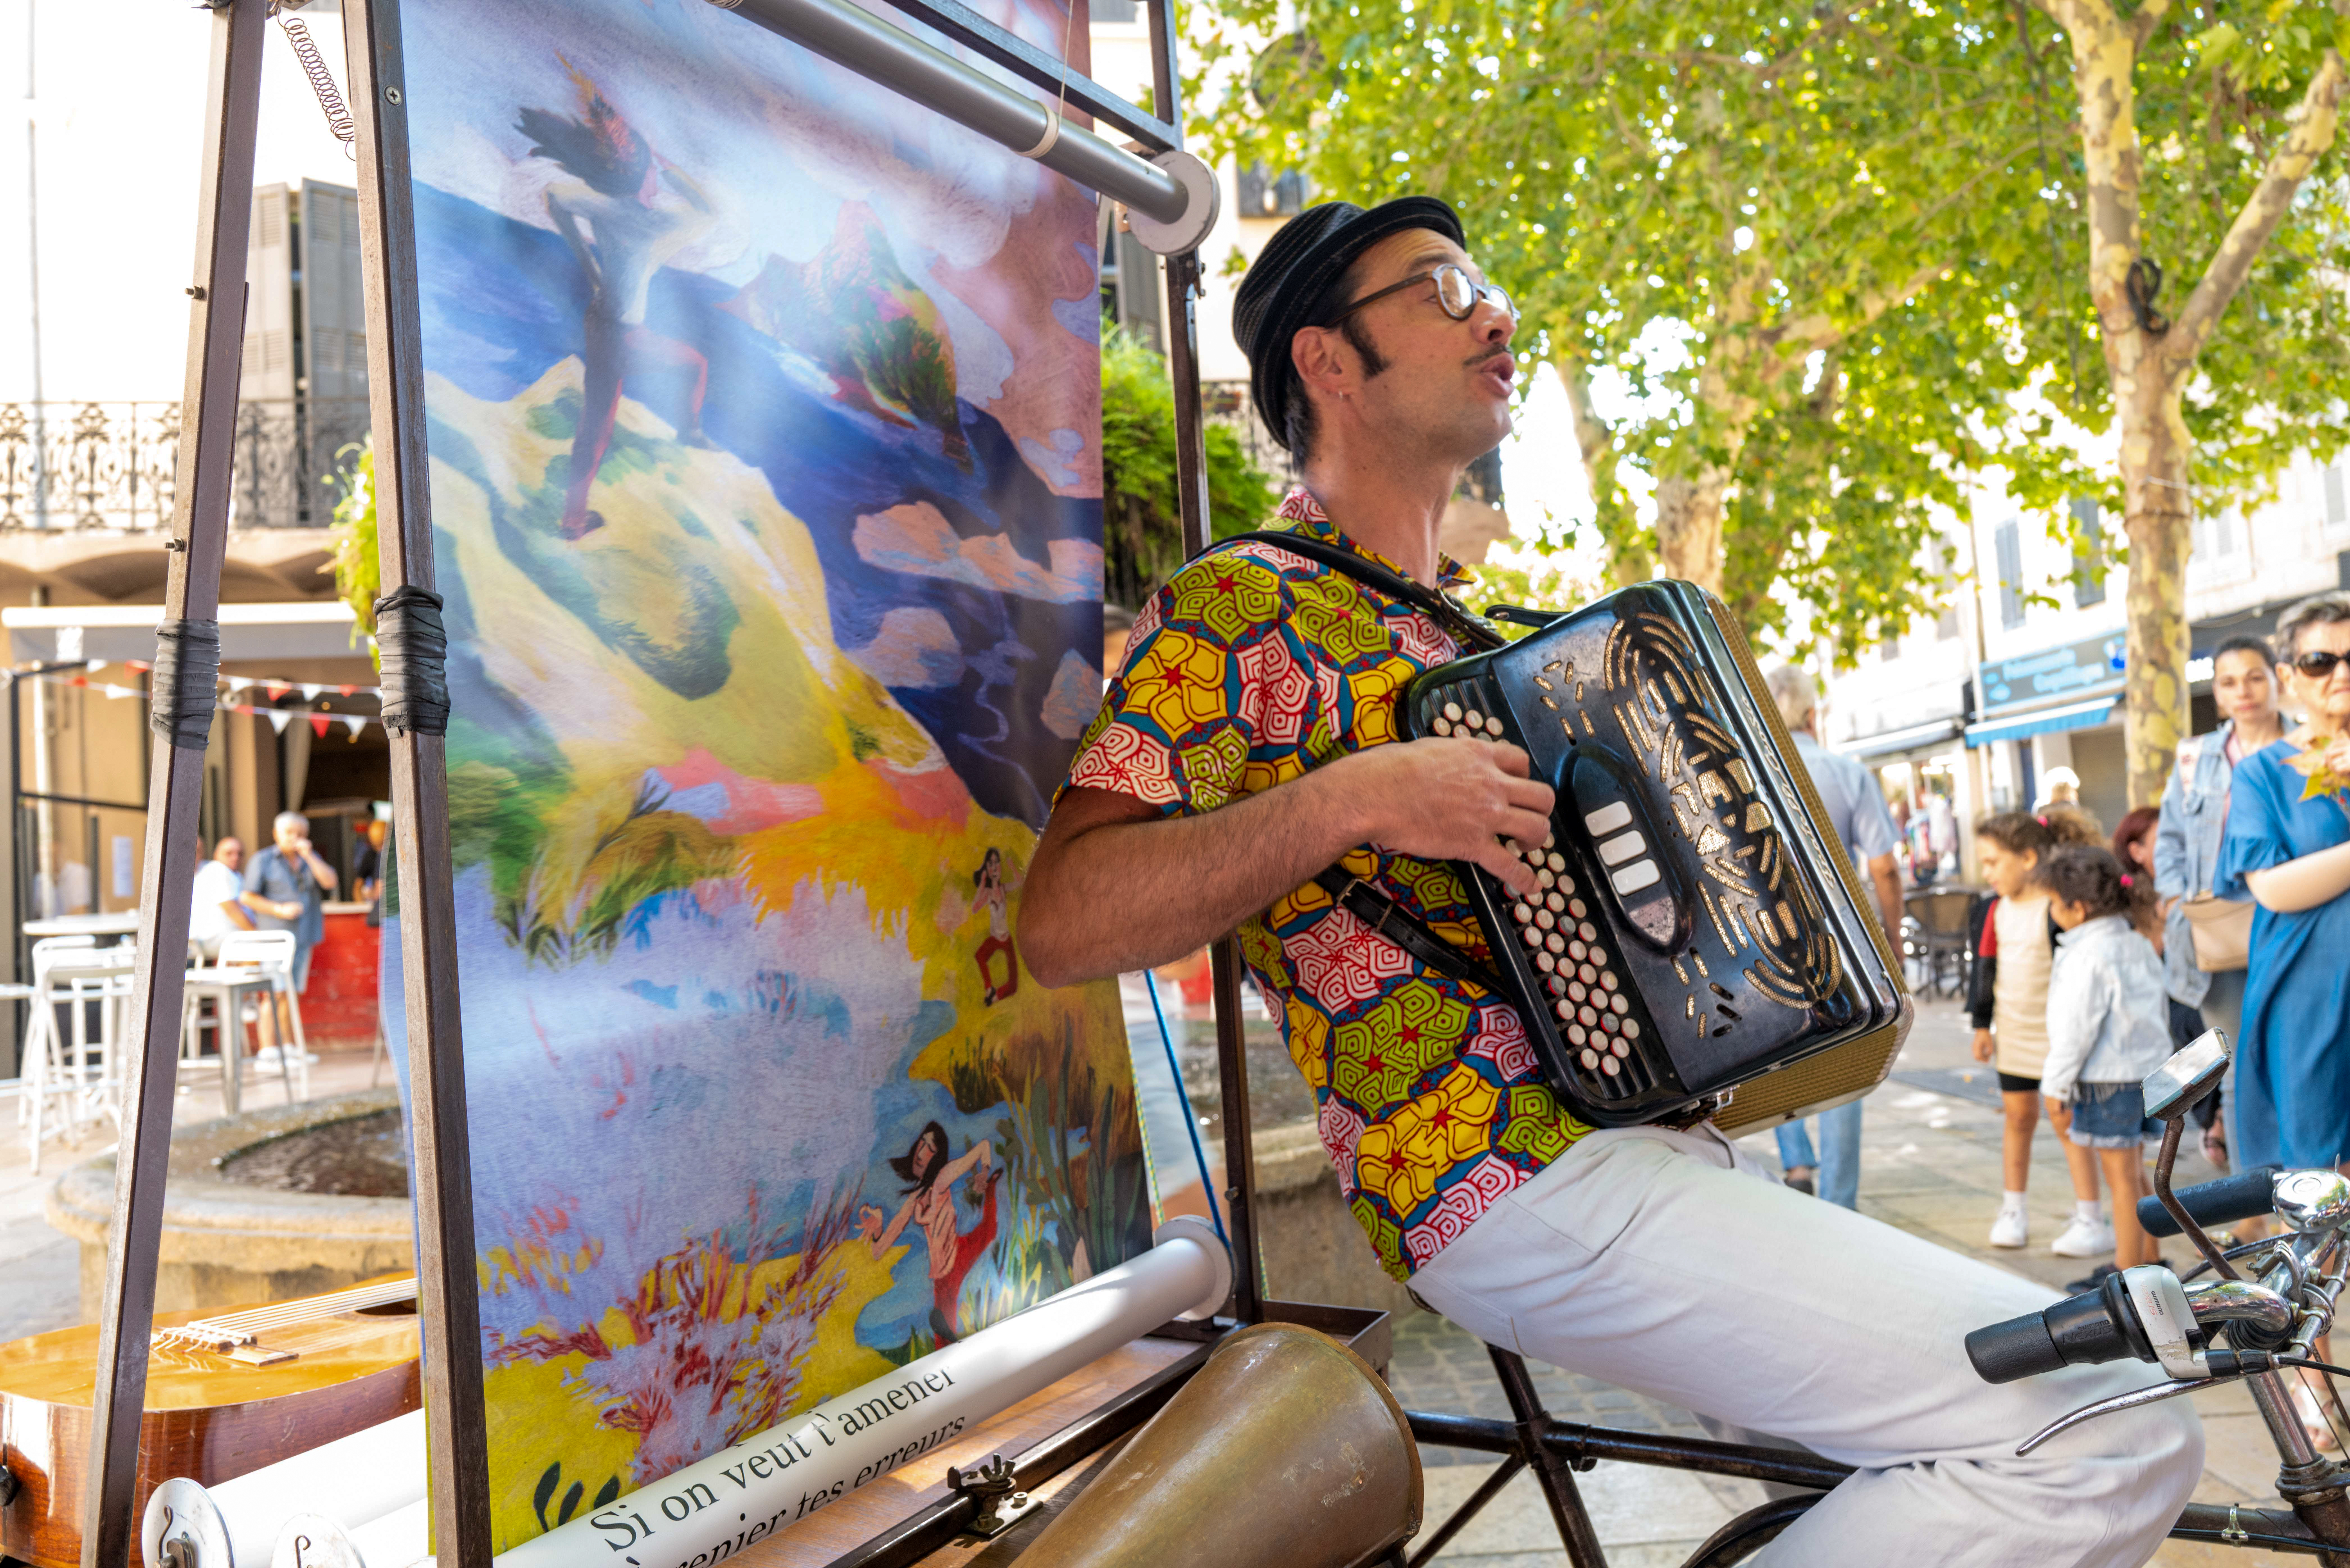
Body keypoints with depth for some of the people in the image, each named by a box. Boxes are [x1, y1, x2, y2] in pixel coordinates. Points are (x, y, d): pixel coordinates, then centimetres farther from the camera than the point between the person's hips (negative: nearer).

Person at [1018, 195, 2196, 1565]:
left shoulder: (1467, 633, 23)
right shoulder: (1240, 609, -5)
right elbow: (1064, 923, -17)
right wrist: (1349, 796, -24)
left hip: (1674, 1139, 9)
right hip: (1528, 1193, -9)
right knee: (2121, 1441, -15)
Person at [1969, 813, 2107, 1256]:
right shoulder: (1996, 909, 5)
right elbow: (1986, 965, 11)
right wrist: (1982, 1024, 10)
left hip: (2054, 1033, -6)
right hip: (2011, 1033, 6)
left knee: (2064, 1119, -3)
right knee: (2018, 1117, 13)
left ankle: (2089, 1220, 5)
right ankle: (2013, 1210, 24)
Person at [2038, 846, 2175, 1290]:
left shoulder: (2087, 957, -20)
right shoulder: (2139, 946, 10)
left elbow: (2076, 1028, -19)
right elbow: (2161, 1011, 18)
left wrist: (2057, 1082, -11)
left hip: (2108, 1079, -10)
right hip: (2149, 1067, 10)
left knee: (2121, 1178, -1)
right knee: (2135, 1174, 19)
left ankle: (2128, 1273, 6)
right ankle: (2150, 1259, 29)